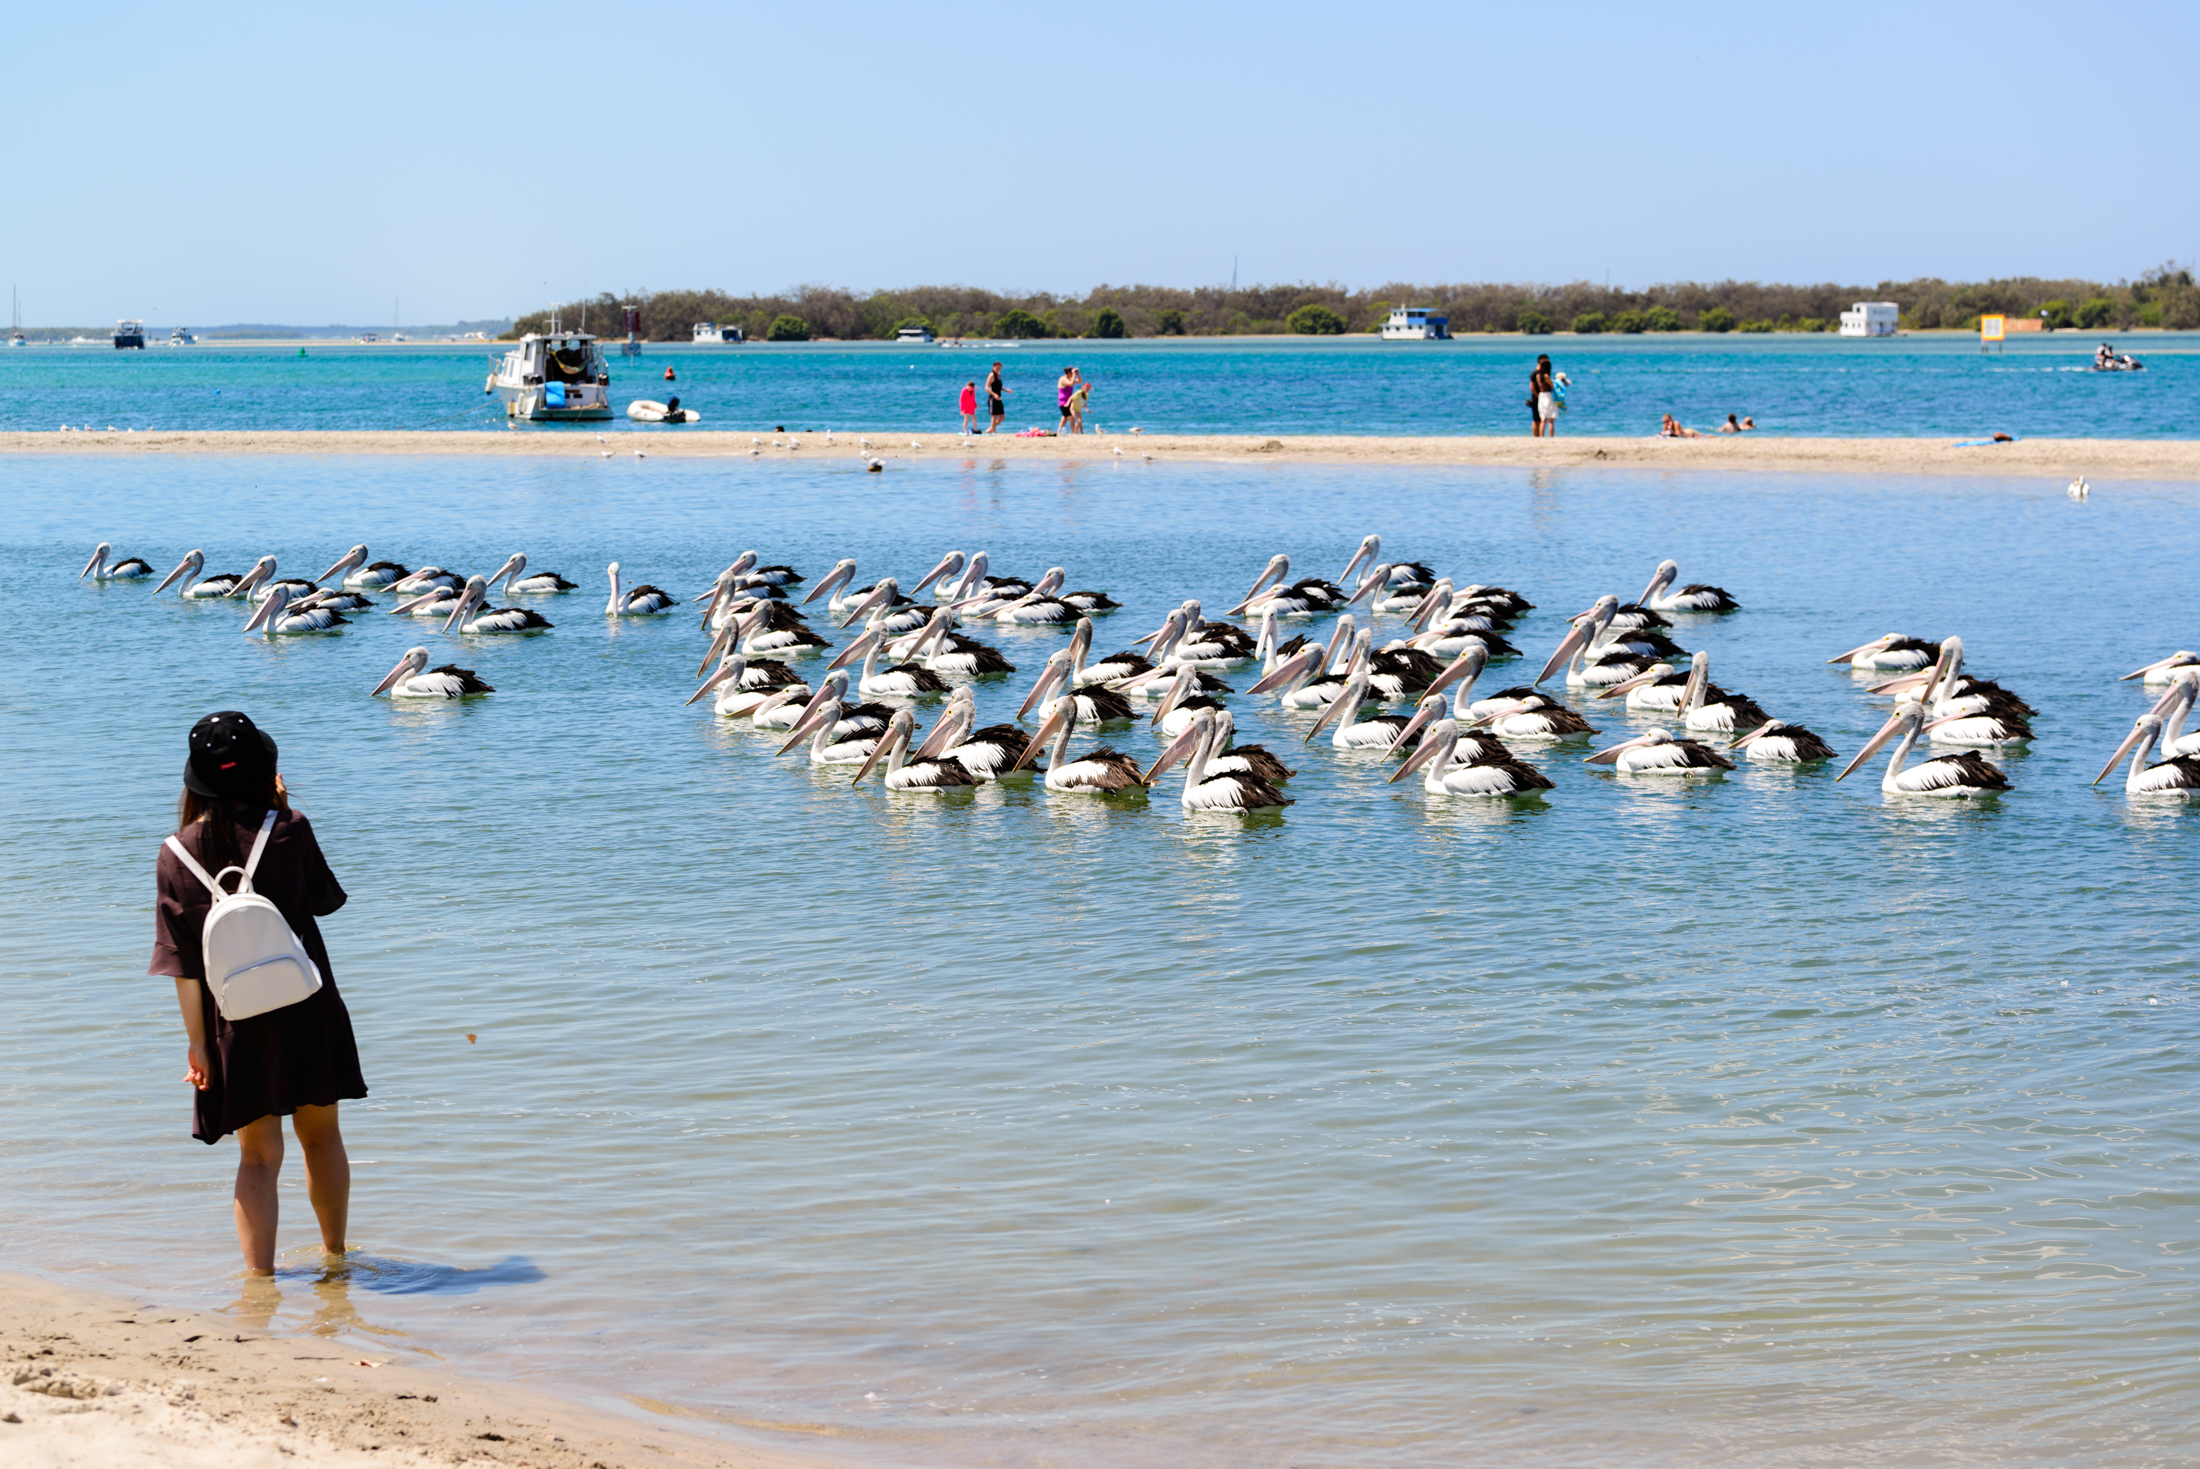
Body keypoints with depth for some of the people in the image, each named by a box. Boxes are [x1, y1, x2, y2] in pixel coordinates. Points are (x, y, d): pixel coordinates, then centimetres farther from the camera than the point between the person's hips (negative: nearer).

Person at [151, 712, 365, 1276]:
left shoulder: (179, 853, -6)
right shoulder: (289, 829, -10)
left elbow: (185, 961, -7)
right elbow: (325, 898, 8)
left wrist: (197, 1041, -3)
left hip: (235, 1021, 1)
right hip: (307, 1011, -1)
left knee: (258, 1153, 8)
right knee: (320, 1132, 19)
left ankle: (259, 1274, 0)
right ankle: (335, 1251, 34)